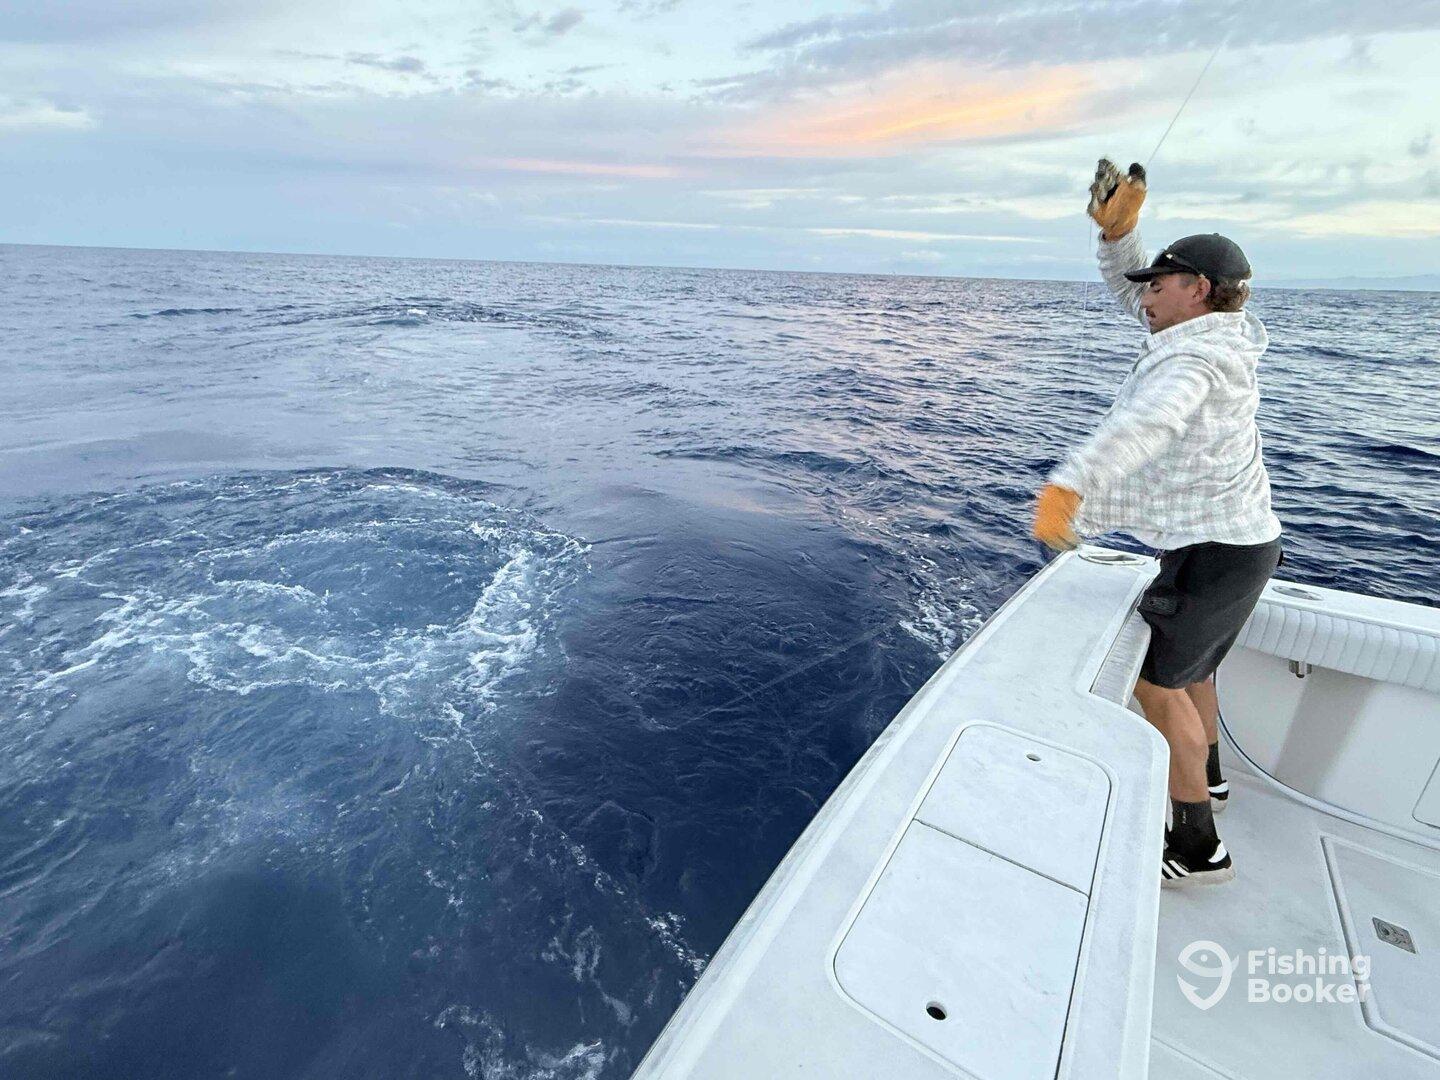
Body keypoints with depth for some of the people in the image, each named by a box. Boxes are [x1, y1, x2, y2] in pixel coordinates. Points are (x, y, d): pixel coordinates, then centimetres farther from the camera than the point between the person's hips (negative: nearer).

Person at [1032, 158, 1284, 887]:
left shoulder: (1196, 356, -24)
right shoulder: (1209, 332, 5)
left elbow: (1143, 424, -47)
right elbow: (1129, 293, 17)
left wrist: (1066, 485, -62)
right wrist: (1117, 232, 1)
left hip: (1212, 548, -10)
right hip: (1235, 536, 10)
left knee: (1158, 681, -1)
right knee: (1186, 663, 25)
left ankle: (1197, 847, 12)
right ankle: (1206, 777, 47)